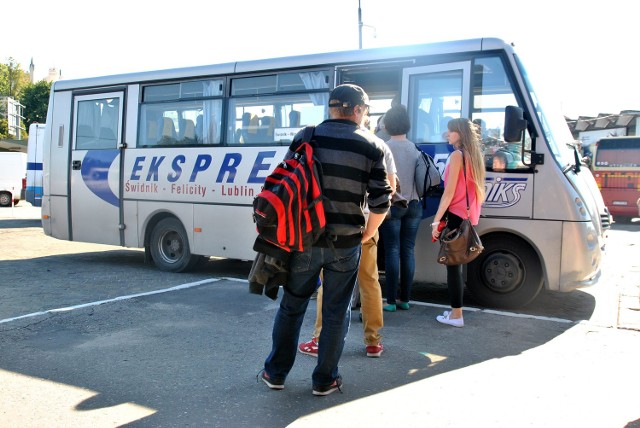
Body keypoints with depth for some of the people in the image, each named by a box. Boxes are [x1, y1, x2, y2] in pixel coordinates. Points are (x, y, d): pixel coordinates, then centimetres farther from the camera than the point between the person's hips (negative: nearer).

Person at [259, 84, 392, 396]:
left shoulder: (305, 138, 0)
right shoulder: (371, 146, -2)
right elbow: (380, 203, -5)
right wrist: (365, 235, 10)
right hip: (345, 244, -1)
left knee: (292, 306, 15)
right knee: (336, 312, 12)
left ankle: (276, 373, 26)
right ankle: (324, 379, 22)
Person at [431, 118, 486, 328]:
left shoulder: (457, 155, -10)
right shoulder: (473, 155, 15)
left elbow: (449, 192, -14)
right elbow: (468, 190, 15)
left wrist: (436, 220, -12)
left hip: (455, 216, -9)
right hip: (467, 216, 9)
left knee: (452, 265, -4)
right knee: (456, 264, 15)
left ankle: (456, 315, 0)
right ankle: (455, 310, 22)